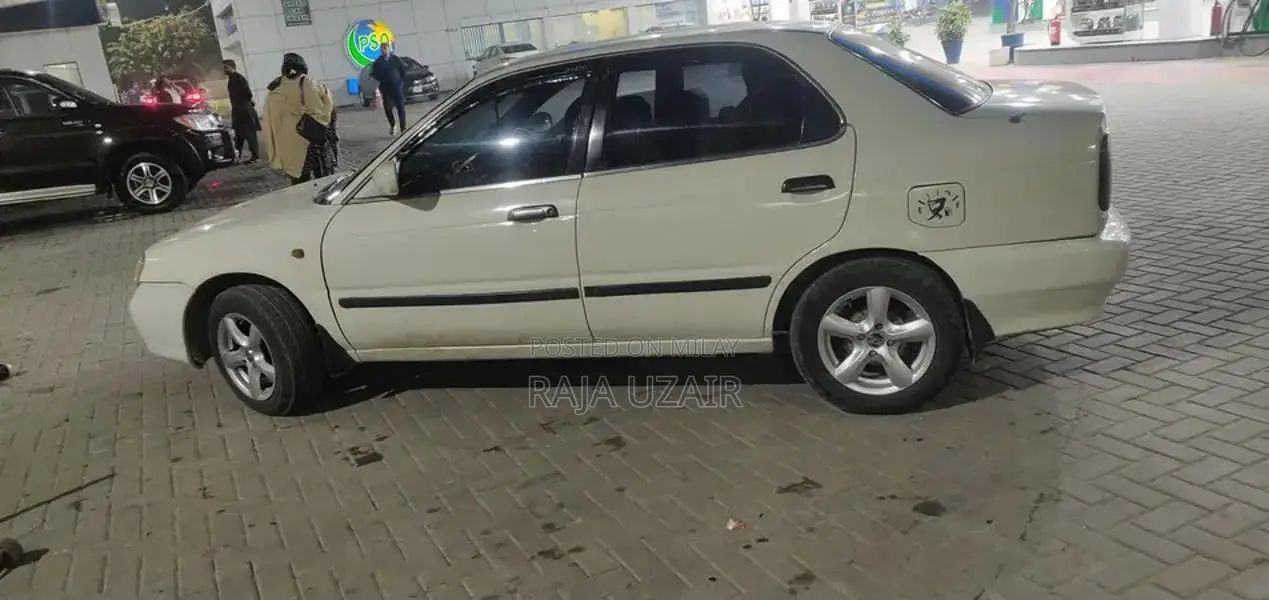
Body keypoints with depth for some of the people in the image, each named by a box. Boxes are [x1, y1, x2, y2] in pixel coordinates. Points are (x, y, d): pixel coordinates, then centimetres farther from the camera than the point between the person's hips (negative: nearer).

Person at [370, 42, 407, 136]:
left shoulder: (395, 59, -2)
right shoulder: (378, 61, 3)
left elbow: (403, 70, 4)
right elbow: (374, 73, 11)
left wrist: (401, 81, 0)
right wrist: (380, 80, -2)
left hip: (397, 87, -2)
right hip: (386, 89, 2)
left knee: (401, 108, -3)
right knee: (387, 109, 0)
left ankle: (403, 129, 1)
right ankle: (392, 125, 24)